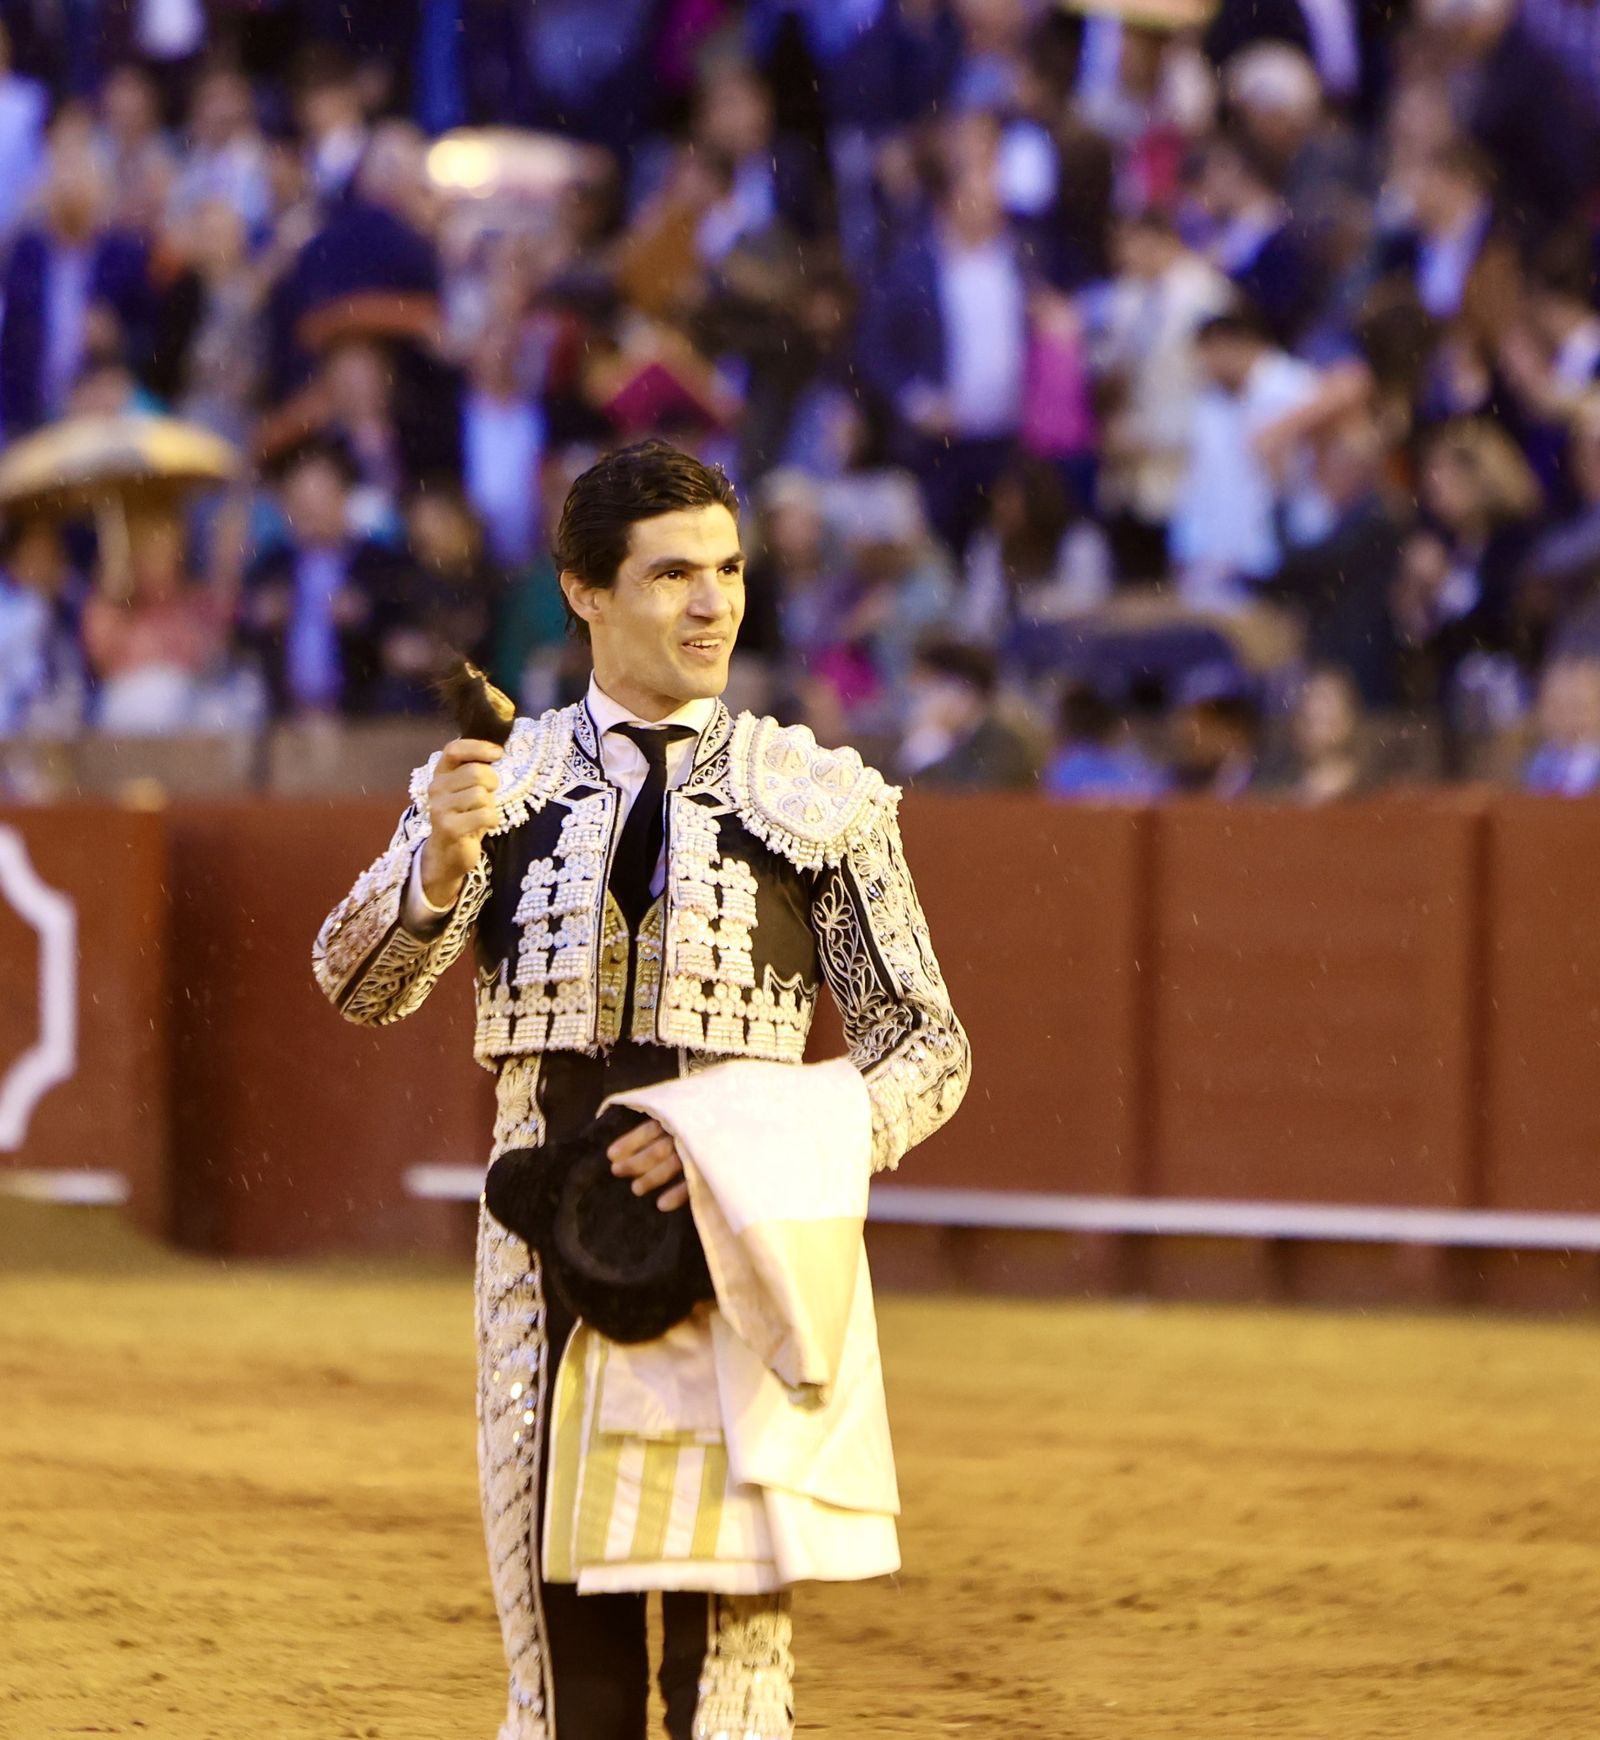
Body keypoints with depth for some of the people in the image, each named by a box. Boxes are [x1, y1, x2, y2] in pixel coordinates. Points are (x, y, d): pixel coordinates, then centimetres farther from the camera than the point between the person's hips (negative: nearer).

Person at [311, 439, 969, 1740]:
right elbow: (360, 986, -4)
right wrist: (443, 858, -25)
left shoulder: (819, 798, 5)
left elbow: (927, 1049, 4)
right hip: (547, 1251, 2)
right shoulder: (501, 782, 8)